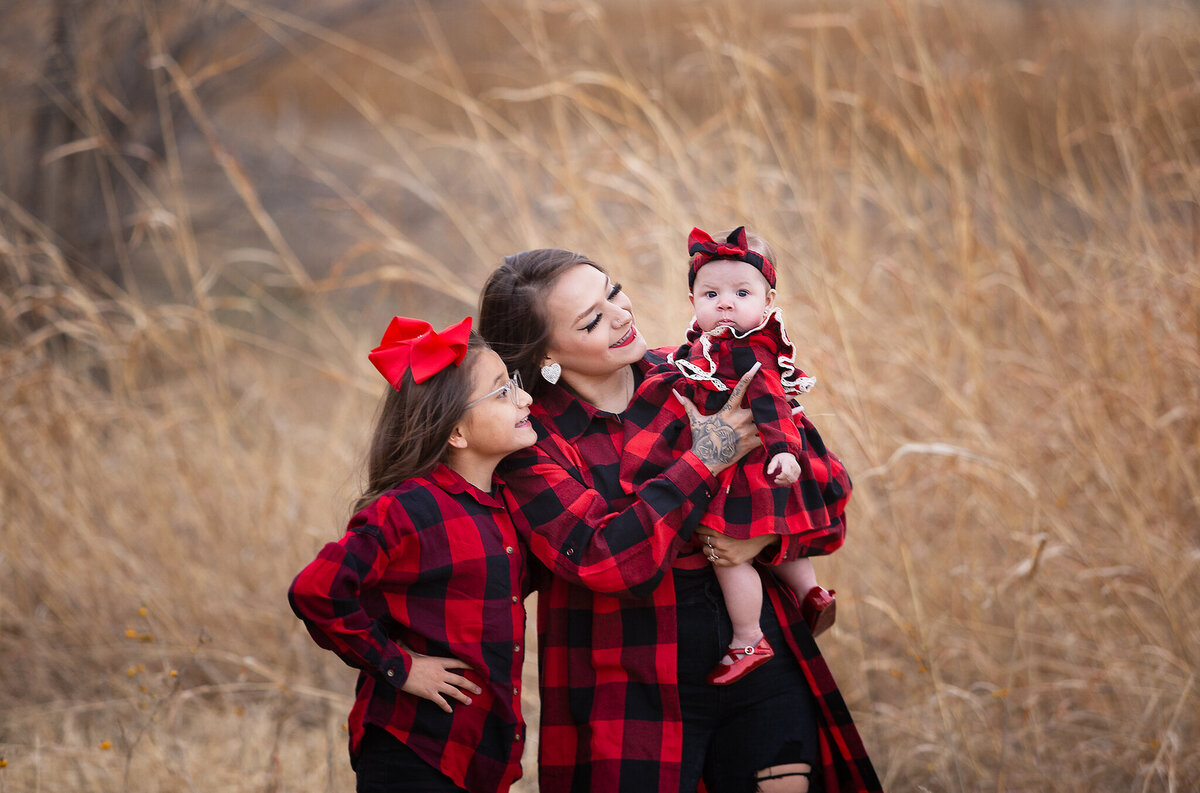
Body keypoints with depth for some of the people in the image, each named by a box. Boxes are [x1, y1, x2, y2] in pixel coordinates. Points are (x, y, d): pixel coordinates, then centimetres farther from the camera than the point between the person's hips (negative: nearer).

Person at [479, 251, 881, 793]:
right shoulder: (531, 441, -8)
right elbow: (607, 562, -22)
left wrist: (769, 538, -12)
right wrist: (703, 461, -18)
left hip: (761, 667, 4)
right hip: (637, 694, -4)